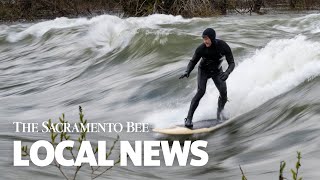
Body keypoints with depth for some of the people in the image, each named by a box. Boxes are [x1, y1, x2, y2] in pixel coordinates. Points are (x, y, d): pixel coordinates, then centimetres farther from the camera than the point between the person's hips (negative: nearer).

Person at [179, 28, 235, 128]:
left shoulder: (223, 46, -27)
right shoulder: (201, 48, -27)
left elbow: (231, 63, -22)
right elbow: (193, 61, -13)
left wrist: (227, 73, -43)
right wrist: (187, 72, -32)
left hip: (217, 71, 2)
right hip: (204, 71, -2)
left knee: (223, 92, -15)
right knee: (201, 92, -21)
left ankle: (219, 112, 13)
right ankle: (189, 118, -22)